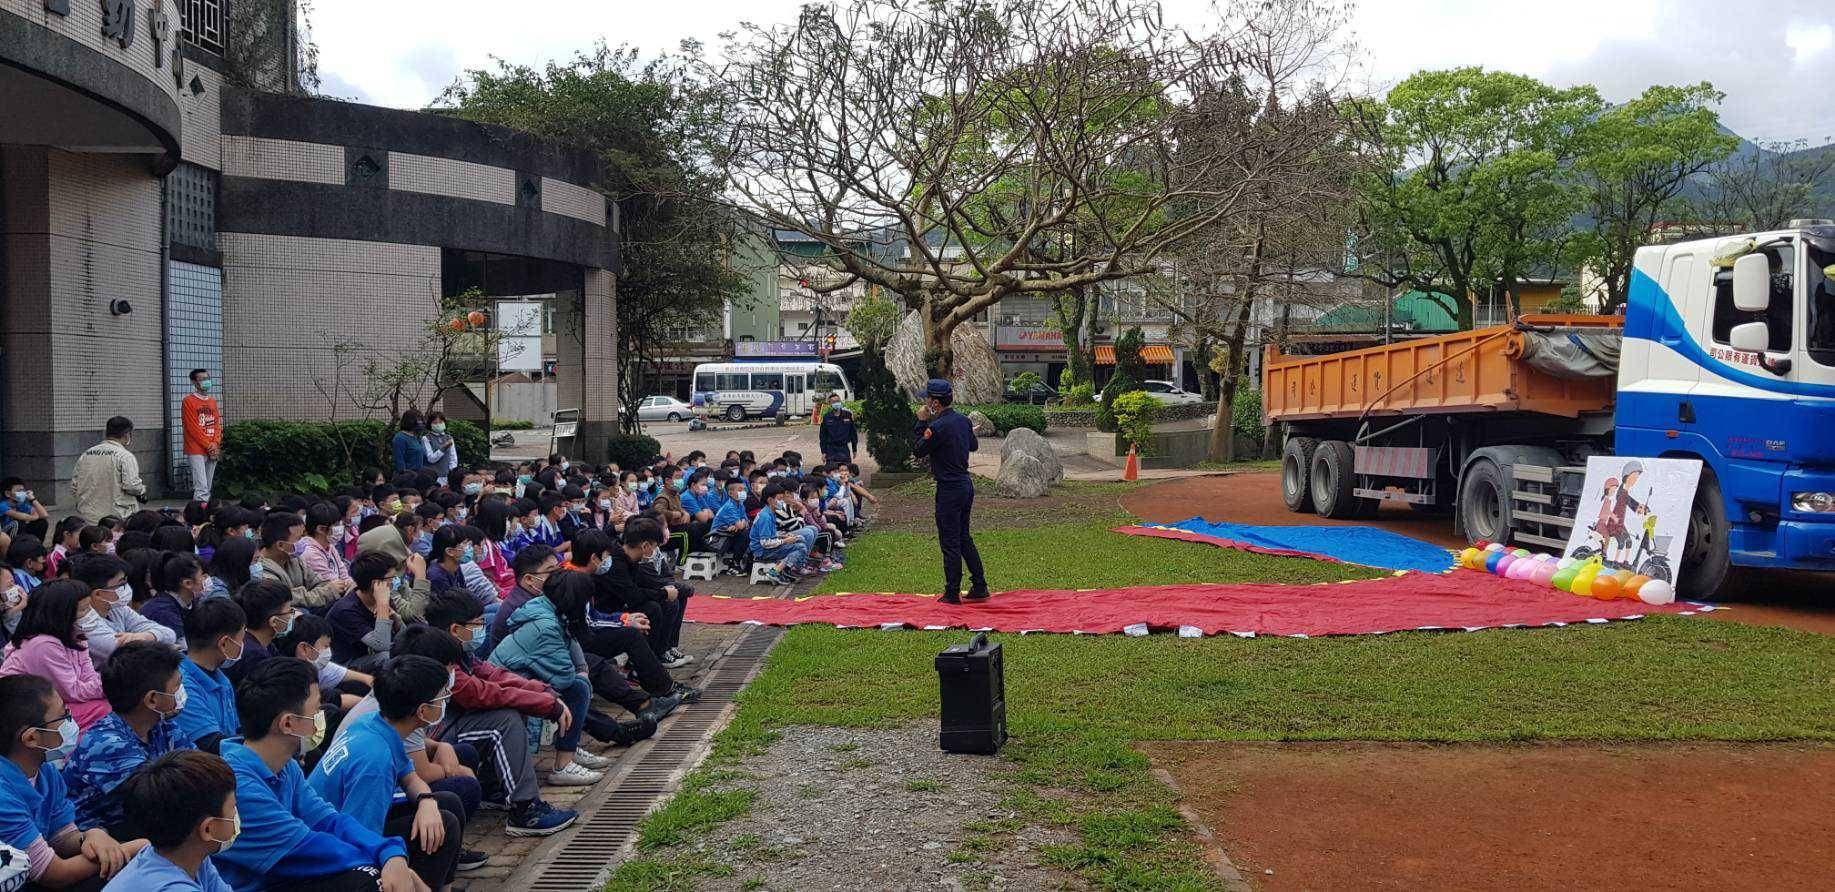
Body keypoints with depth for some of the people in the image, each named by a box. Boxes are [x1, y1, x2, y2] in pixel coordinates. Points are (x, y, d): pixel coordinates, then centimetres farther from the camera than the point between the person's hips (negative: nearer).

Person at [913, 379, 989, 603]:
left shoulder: (937, 427, -20)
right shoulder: (963, 420, 5)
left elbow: (918, 452, -8)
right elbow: (973, 446, 20)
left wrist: (922, 423, -4)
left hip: (949, 489, -8)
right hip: (966, 484, 8)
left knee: (950, 542, 0)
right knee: (964, 538, 18)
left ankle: (952, 593, 6)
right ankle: (980, 587, 20)